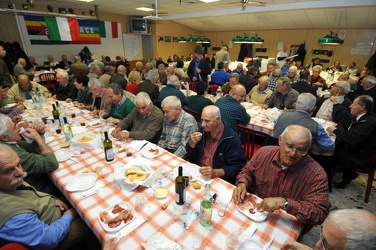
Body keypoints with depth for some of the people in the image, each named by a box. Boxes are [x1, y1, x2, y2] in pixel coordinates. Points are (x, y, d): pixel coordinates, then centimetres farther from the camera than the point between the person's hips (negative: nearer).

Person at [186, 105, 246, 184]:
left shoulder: (232, 138, -14)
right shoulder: (203, 131, 4)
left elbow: (237, 167, -14)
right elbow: (191, 159, 10)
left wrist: (215, 173, -27)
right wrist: (192, 143, -10)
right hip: (197, 174, 5)